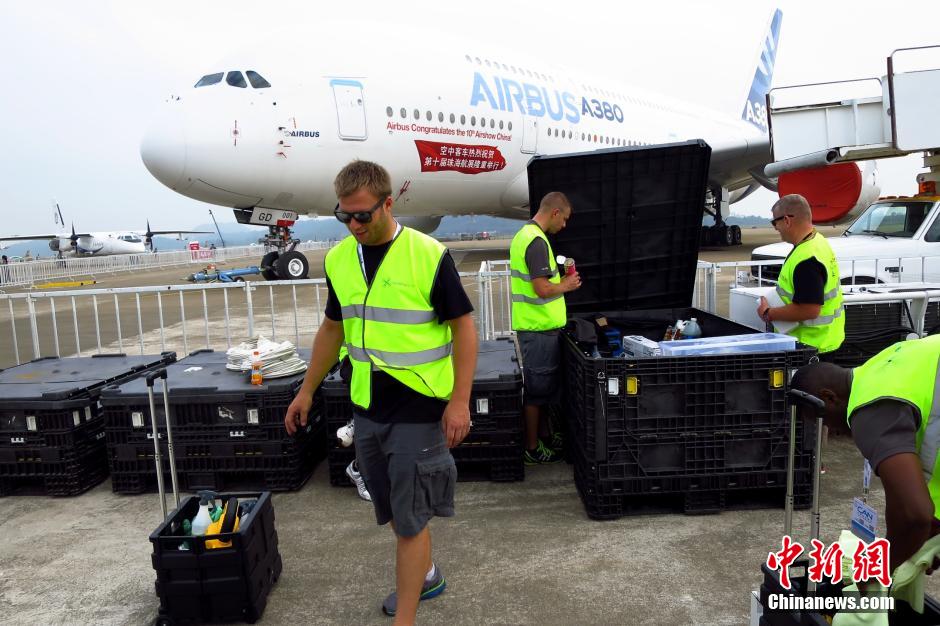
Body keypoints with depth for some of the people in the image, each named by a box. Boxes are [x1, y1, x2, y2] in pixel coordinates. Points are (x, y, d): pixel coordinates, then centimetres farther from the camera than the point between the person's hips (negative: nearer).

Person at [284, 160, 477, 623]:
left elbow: (463, 328, -11)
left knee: (409, 518, 2)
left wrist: (460, 400, -16)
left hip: (418, 407, -6)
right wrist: (307, 390, 15)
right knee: (391, 510, 20)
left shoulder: (429, 255, -14)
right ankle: (424, 574, 45)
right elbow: (332, 329, 13)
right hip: (366, 407, 6)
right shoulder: (339, 259, 3)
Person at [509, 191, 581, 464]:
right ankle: (532, 449, 13)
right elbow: (543, 290, -25)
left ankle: (544, 436, 34)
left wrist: (560, 278, 14)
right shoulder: (536, 241, -20)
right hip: (539, 328, -10)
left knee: (544, 386, 20)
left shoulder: (524, 234, 13)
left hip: (533, 325, 10)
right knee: (537, 389, 1)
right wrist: (567, 285, -8)